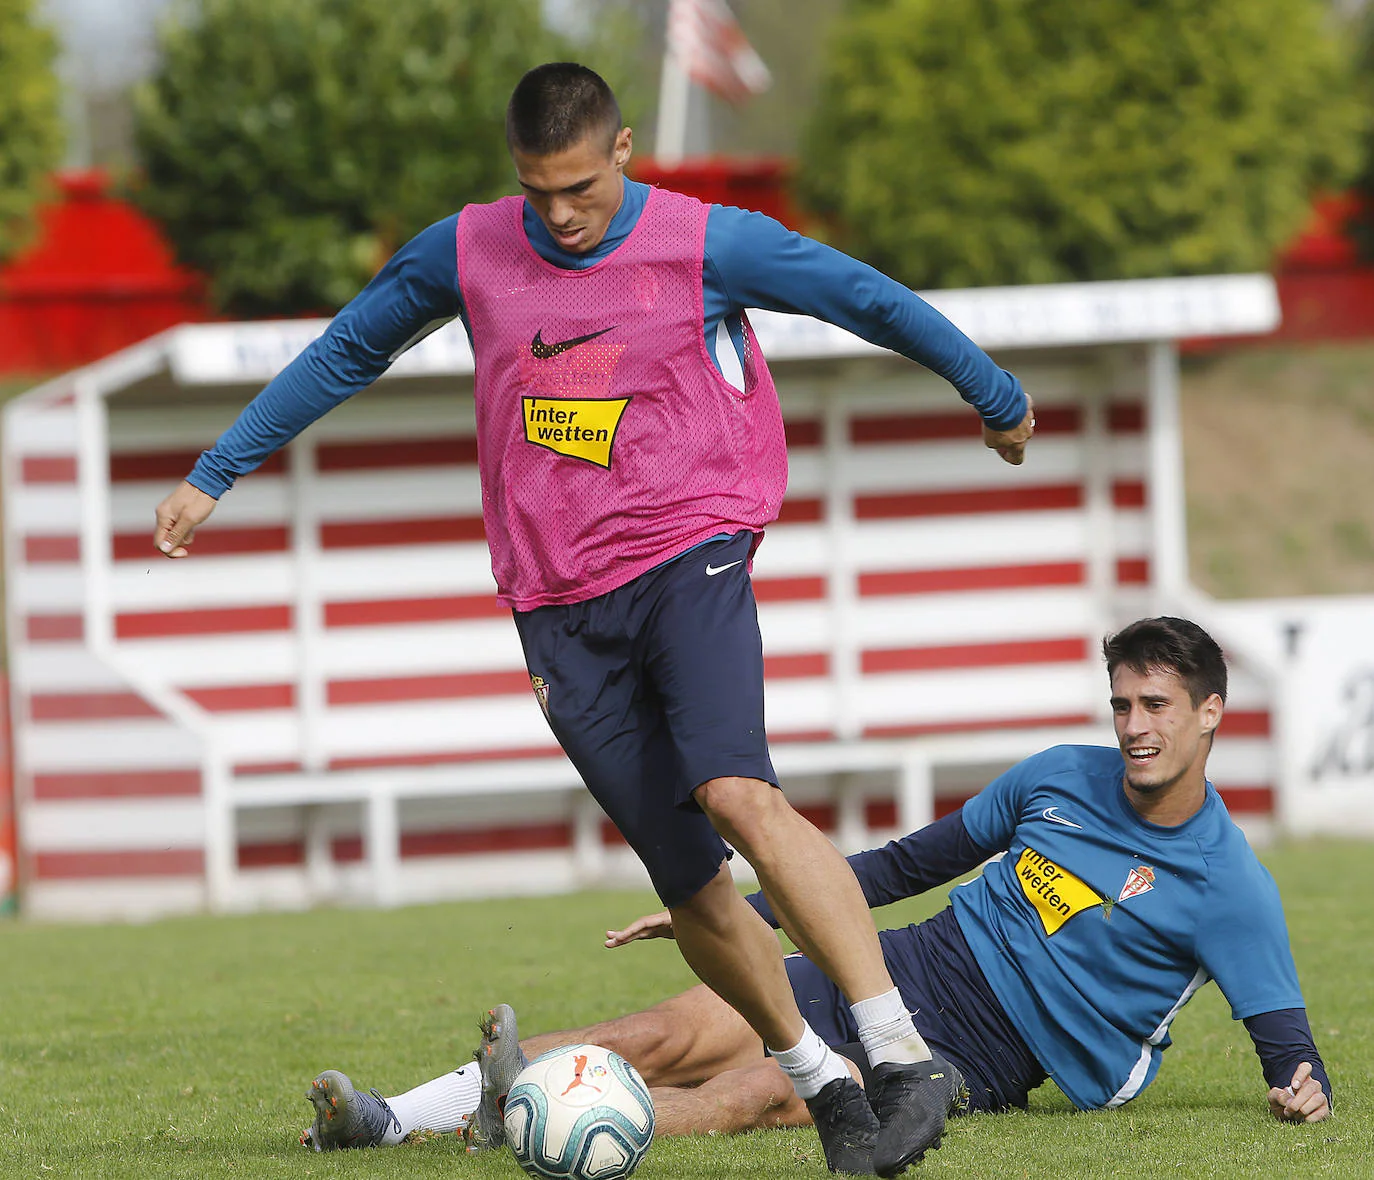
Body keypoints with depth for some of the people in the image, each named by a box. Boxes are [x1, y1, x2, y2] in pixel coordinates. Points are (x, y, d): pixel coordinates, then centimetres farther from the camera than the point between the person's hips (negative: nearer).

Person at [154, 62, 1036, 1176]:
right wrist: (213, 475, 21)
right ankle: (817, 1076, 18)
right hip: (560, 604, 4)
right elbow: (343, 354, 19)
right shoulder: (464, 255, 4)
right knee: (690, 883, 0)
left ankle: (904, 1058, -30)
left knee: (736, 793, -27)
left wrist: (998, 399, 19)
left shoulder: (710, 247, -5)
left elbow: (874, 300, 7)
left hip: (688, 553, -3)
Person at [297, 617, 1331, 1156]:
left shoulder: (1229, 886, -5)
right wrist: (734, 913, 19)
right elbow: (915, 862, 20)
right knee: (666, 1037, -15)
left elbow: (1287, 1036, -7)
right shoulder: (1061, 779, 12)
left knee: (758, 1089, -31)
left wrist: (1303, 1086, -33)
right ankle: (389, 1117, -26)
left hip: (970, 1066, -6)